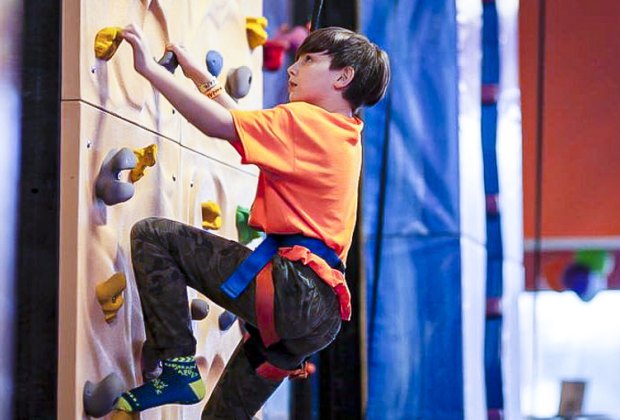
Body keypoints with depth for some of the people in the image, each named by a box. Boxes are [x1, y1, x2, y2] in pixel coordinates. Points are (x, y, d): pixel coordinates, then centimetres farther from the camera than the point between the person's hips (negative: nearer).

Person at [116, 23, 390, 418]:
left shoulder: (305, 119, -6)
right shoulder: (343, 134, 20)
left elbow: (220, 124, -15)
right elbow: (247, 124, 29)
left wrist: (151, 67, -10)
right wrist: (200, 75, 29)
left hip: (292, 290, -9)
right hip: (320, 310, 9)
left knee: (151, 235, -7)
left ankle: (178, 367, -9)